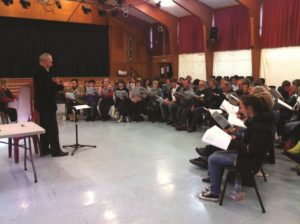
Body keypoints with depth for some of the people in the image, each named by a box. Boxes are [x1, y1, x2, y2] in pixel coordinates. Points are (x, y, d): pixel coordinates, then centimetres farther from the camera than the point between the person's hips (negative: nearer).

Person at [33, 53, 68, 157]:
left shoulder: (38, 71, 14)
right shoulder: (43, 72, -18)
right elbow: (49, 87, -25)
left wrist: (56, 85, 5)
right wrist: (61, 86, -11)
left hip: (43, 104, 11)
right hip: (47, 104, -11)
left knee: (44, 127, 13)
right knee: (53, 128, -5)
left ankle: (44, 149, 20)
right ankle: (56, 150, 1)